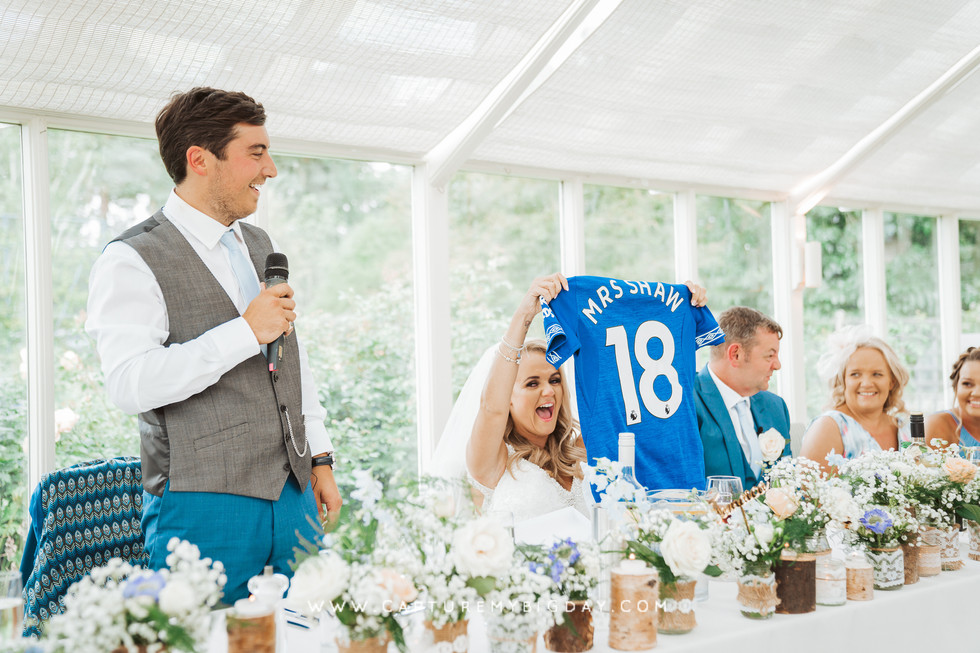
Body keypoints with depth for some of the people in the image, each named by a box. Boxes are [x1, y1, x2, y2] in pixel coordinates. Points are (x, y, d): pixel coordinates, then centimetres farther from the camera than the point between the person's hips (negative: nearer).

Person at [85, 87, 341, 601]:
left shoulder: (259, 246, 16)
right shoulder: (130, 262, -8)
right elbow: (130, 384, -20)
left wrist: (319, 457, 16)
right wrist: (245, 332, -20)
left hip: (292, 495, 7)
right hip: (203, 502, -6)